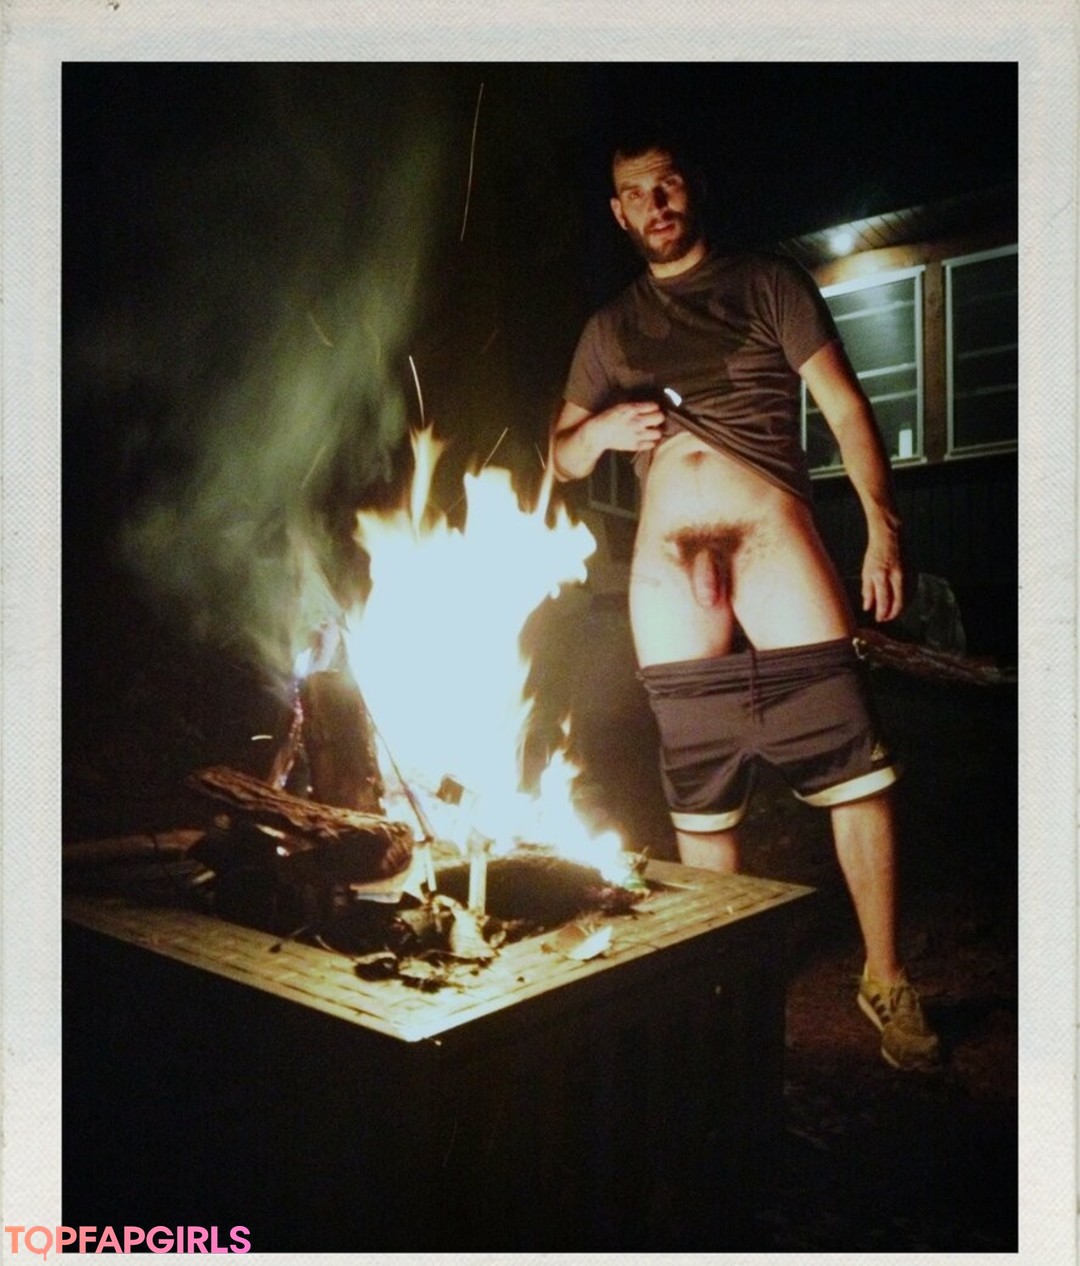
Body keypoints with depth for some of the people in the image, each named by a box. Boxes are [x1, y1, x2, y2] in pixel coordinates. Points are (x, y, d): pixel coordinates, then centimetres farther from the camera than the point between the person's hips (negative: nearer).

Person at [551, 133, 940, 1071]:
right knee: (700, 802, 5)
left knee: (854, 775, -7)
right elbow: (562, 459, 23)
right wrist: (600, 430, -1)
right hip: (668, 568, 3)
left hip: (774, 542, -2)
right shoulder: (609, 330, 20)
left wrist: (883, 524, -10)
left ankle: (887, 980, 9)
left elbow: (846, 407, 4)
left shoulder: (767, 283, 12)